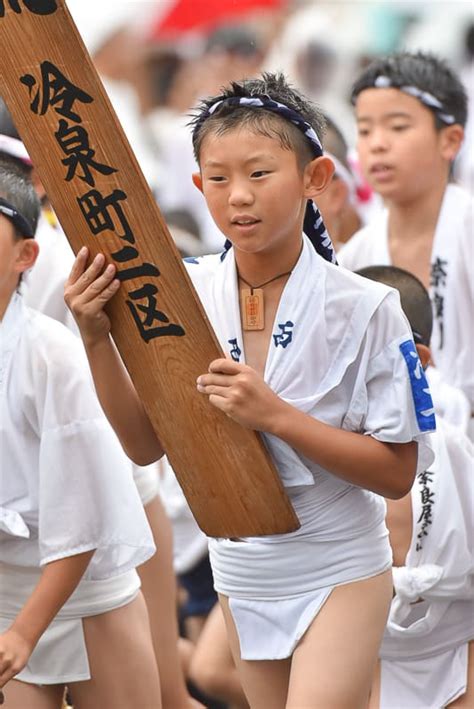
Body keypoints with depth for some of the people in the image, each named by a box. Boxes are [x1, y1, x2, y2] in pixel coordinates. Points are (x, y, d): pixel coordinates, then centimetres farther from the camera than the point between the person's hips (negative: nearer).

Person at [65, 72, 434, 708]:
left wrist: (275, 415, -25)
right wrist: (97, 339, -15)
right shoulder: (185, 293, -5)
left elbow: (397, 472, -13)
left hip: (338, 576, -4)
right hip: (241, 574, 4)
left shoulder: (364, 308, -16)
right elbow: (145, 444, -1)